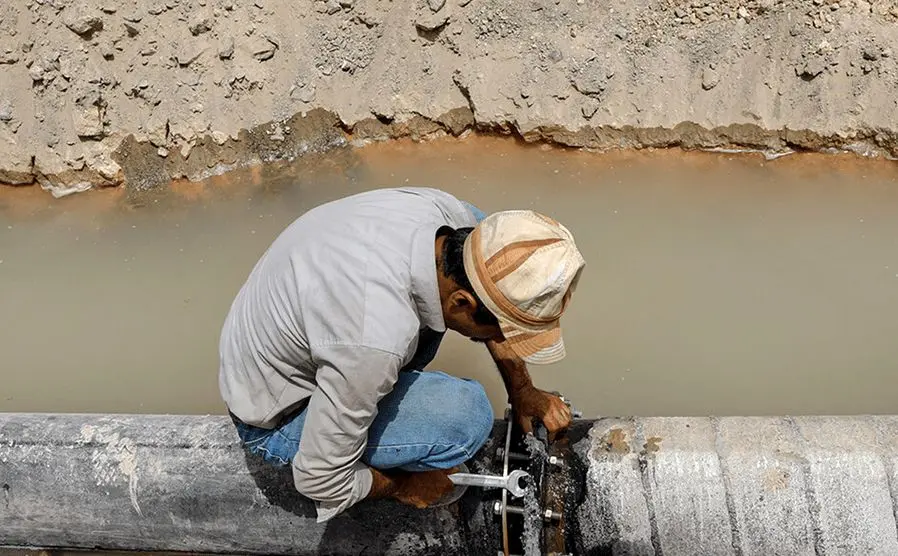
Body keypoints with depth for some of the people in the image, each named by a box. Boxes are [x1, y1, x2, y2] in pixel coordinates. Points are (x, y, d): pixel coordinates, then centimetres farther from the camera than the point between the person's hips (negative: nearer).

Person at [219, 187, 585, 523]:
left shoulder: (441, 209, -21)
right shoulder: (377, 342, -42)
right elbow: (319, 481, -27)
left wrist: (522, 390, 6)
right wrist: (401, 487, -9)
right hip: (278, 418, -7)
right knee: (466, 417, -27)